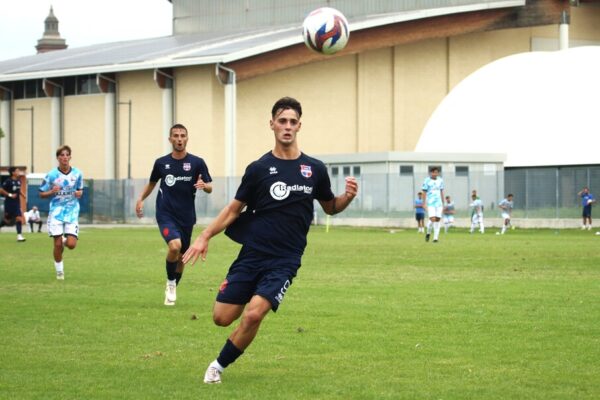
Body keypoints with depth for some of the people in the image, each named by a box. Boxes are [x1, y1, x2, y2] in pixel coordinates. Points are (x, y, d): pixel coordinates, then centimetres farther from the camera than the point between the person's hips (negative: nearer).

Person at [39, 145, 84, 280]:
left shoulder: (77, 173, 0)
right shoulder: (52, 175, -6)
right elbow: (42, 194, 2)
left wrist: (79, 193, -8)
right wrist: (52, 192, -18)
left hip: (72, 212, 1)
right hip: (56, 212, -1)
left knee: (71, 244, -10)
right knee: (58, 245, -5)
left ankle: (65, 241, 28)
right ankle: (59, 271, 16)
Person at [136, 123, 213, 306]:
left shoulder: (197, 162, -2)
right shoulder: (161, 163, 2)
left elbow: (209, 187, 1)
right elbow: (152, 183, 19)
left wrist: (204, 185, -22)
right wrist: (141, 199, 5)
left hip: (186, 216, 2)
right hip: (166, 214, -2)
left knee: (181, 256, 11)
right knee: (175, 246, -26)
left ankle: (172, 290, 35)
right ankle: (170, 283, -3)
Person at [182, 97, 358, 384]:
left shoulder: (315, 169, 3)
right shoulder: (259, 168, 1)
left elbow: (330, 207, 16)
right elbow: (234, 209, 8)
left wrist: (347, 196, -6)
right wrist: (204, 236, -2)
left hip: (284, 261, -1)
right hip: (252, 254, 1)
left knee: (253, 315, -20)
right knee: (222, 317, -2)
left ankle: (220, 365, 3)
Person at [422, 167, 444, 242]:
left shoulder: (440, 180, 9)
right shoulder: (427, 181, -3)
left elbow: (442, 192, 15)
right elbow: (424, 192, -2)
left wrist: (443, 203, 14)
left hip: (439, 203, 4)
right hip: (430, 203, -4)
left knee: (437, 219, -2)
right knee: (432, 219, -15)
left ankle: (436, 237, 3)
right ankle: (428, 233, 11)